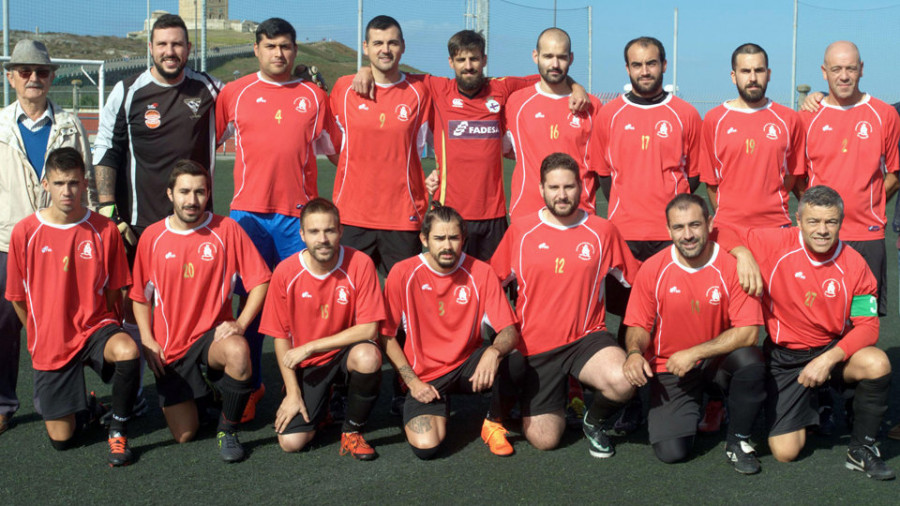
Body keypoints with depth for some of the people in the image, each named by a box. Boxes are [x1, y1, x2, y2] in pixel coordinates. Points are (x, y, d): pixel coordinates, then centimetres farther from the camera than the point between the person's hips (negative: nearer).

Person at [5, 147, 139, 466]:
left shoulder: (105, 230, -7)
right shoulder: (25, 232, -6)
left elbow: (114, 292, 3)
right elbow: (18, 298, 4)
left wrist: (108, 335, 2)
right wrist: (39, 338, 9)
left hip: (95, 327, -1)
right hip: (50, 344, 1)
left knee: (127, 351, -37)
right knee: (61, 438, -1)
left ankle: (118, 430, -12)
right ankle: (79, 403, 36)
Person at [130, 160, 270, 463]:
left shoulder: (226, 229, -5)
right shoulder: (152, 237, 1)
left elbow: (261, 280, -2)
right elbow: (140, 296, 11)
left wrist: (240, 323, -14)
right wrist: (148, 340, -2)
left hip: (212, 334, -1)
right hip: (170, 349, 2)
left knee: (237, 351, -39)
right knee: (184, 435, -6)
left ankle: (228, 429, -12)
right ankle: (196, 395, 31)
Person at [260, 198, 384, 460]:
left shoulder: (360, 264, -17)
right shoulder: (285, 272, -12)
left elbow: (368, 329, -20)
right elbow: (281, 337, -3)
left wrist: (309, 347, -21)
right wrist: (293, 392, -9)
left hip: (346, 353, -1)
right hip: (306, 365, 1)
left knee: (368, 356, -37)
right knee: (291, 442, -15)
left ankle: (352, 430, -9)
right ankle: (320, 406, 22)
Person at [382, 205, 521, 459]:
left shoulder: (480, 273, -6)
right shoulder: (403, 274, -9)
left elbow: (510, 331, -10)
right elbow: (386, 335, -3)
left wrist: (494, 352, -34)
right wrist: (412, 381, -12)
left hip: (468, 367, 1)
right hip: (425, 376, -1)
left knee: (513, 360, -30)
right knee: (426, 446, -25)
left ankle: (494, 423, -1)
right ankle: (439, 407, 13)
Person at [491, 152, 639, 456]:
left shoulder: (602, 231, 0)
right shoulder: (520, 231, 1)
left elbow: (635, 280, 8)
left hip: (586, 339, 0)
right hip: (534, 347, 1)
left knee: (623, 381, -33)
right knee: (544, 441, -5)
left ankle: (594, 420, 3)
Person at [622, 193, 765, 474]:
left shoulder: (732, 265, -13)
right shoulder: (652, 269, -7)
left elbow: (747, 332, -17)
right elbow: (639, 326, 2)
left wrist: (694, 353, -22)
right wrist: (634, 352, -21)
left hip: (719, 358, 0)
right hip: (670, 367, 0)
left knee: (750, 361, -35)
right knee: (671, 451, -17)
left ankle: (738, 440, -9)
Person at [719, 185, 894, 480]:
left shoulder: (854, 264, -10)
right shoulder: (775, 244, -13)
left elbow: (867, 325, -10)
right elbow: (721, 234, -9)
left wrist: (829, 359, -24)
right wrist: (744, 255, -30)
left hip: (834, 350, 1)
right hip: (784, 357, -1)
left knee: (877, 364, -33)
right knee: (785, 452, -10)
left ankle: (861, 450, -9)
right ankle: (811, 408, 27)